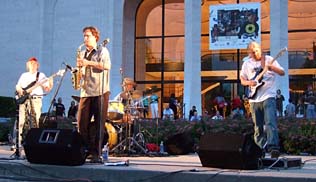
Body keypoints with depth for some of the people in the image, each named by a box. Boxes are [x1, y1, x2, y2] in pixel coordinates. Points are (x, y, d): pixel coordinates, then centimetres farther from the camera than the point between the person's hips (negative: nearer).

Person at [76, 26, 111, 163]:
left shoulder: (102, 51, 5)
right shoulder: (82, 54, 21)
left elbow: (107, 66, -13)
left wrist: (88, 63, -14)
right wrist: (79, 66, 3)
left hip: (100, 92, -5)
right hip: (85, 92, 5)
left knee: (99, 124, -5)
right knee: (82, 123, -1)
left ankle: (96, 153, -2)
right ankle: (85, 151, 9)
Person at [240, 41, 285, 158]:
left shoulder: (269, 60, 3)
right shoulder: (247, 64, 12)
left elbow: (282, 72, -3)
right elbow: (242, 79, 18)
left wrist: (270, 67, -21)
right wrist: (248, 82, -5)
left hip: (268, 97, -4)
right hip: (254, 99, 4)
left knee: (270, 122, -19)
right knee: (258, 127, 7)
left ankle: (273, 147, -26)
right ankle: (261, 149, 15)